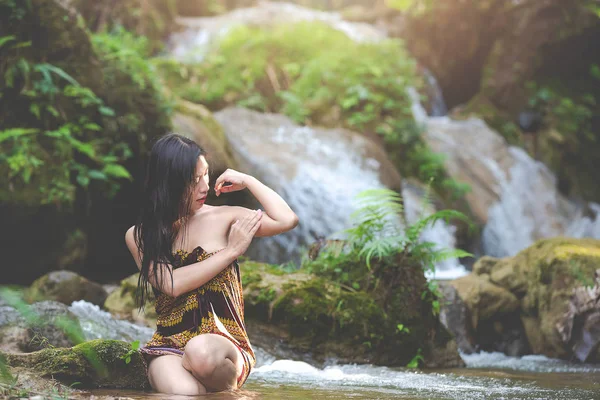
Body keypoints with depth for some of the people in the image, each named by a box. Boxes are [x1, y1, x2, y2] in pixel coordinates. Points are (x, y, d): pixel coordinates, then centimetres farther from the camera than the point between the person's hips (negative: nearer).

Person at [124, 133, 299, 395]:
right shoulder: (139, 236, 7)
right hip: (168, 346, -1)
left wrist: (247, 181, 4)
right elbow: (172, 284, -8)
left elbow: (287, 220, -5)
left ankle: (227, 385, -6)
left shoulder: (221, 218, 6)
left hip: (224, 342, 1)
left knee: (200, 351, -38)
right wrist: (231, 251, -4)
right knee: (186, 392, -37)